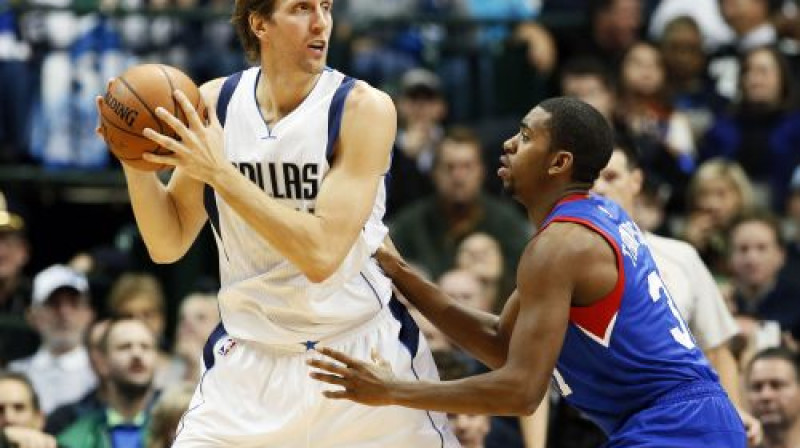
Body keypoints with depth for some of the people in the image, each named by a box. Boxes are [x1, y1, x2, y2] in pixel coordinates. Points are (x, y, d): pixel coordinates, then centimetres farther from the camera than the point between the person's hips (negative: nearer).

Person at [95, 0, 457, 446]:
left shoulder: (363, 107, -15)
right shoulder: (214, 103, -3)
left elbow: (322, 254, -24)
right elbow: (168, 246, 2)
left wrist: (220, 173, -28)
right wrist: (136, 162, -15)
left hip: (361, 353, -2)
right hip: (251, 357, 2)